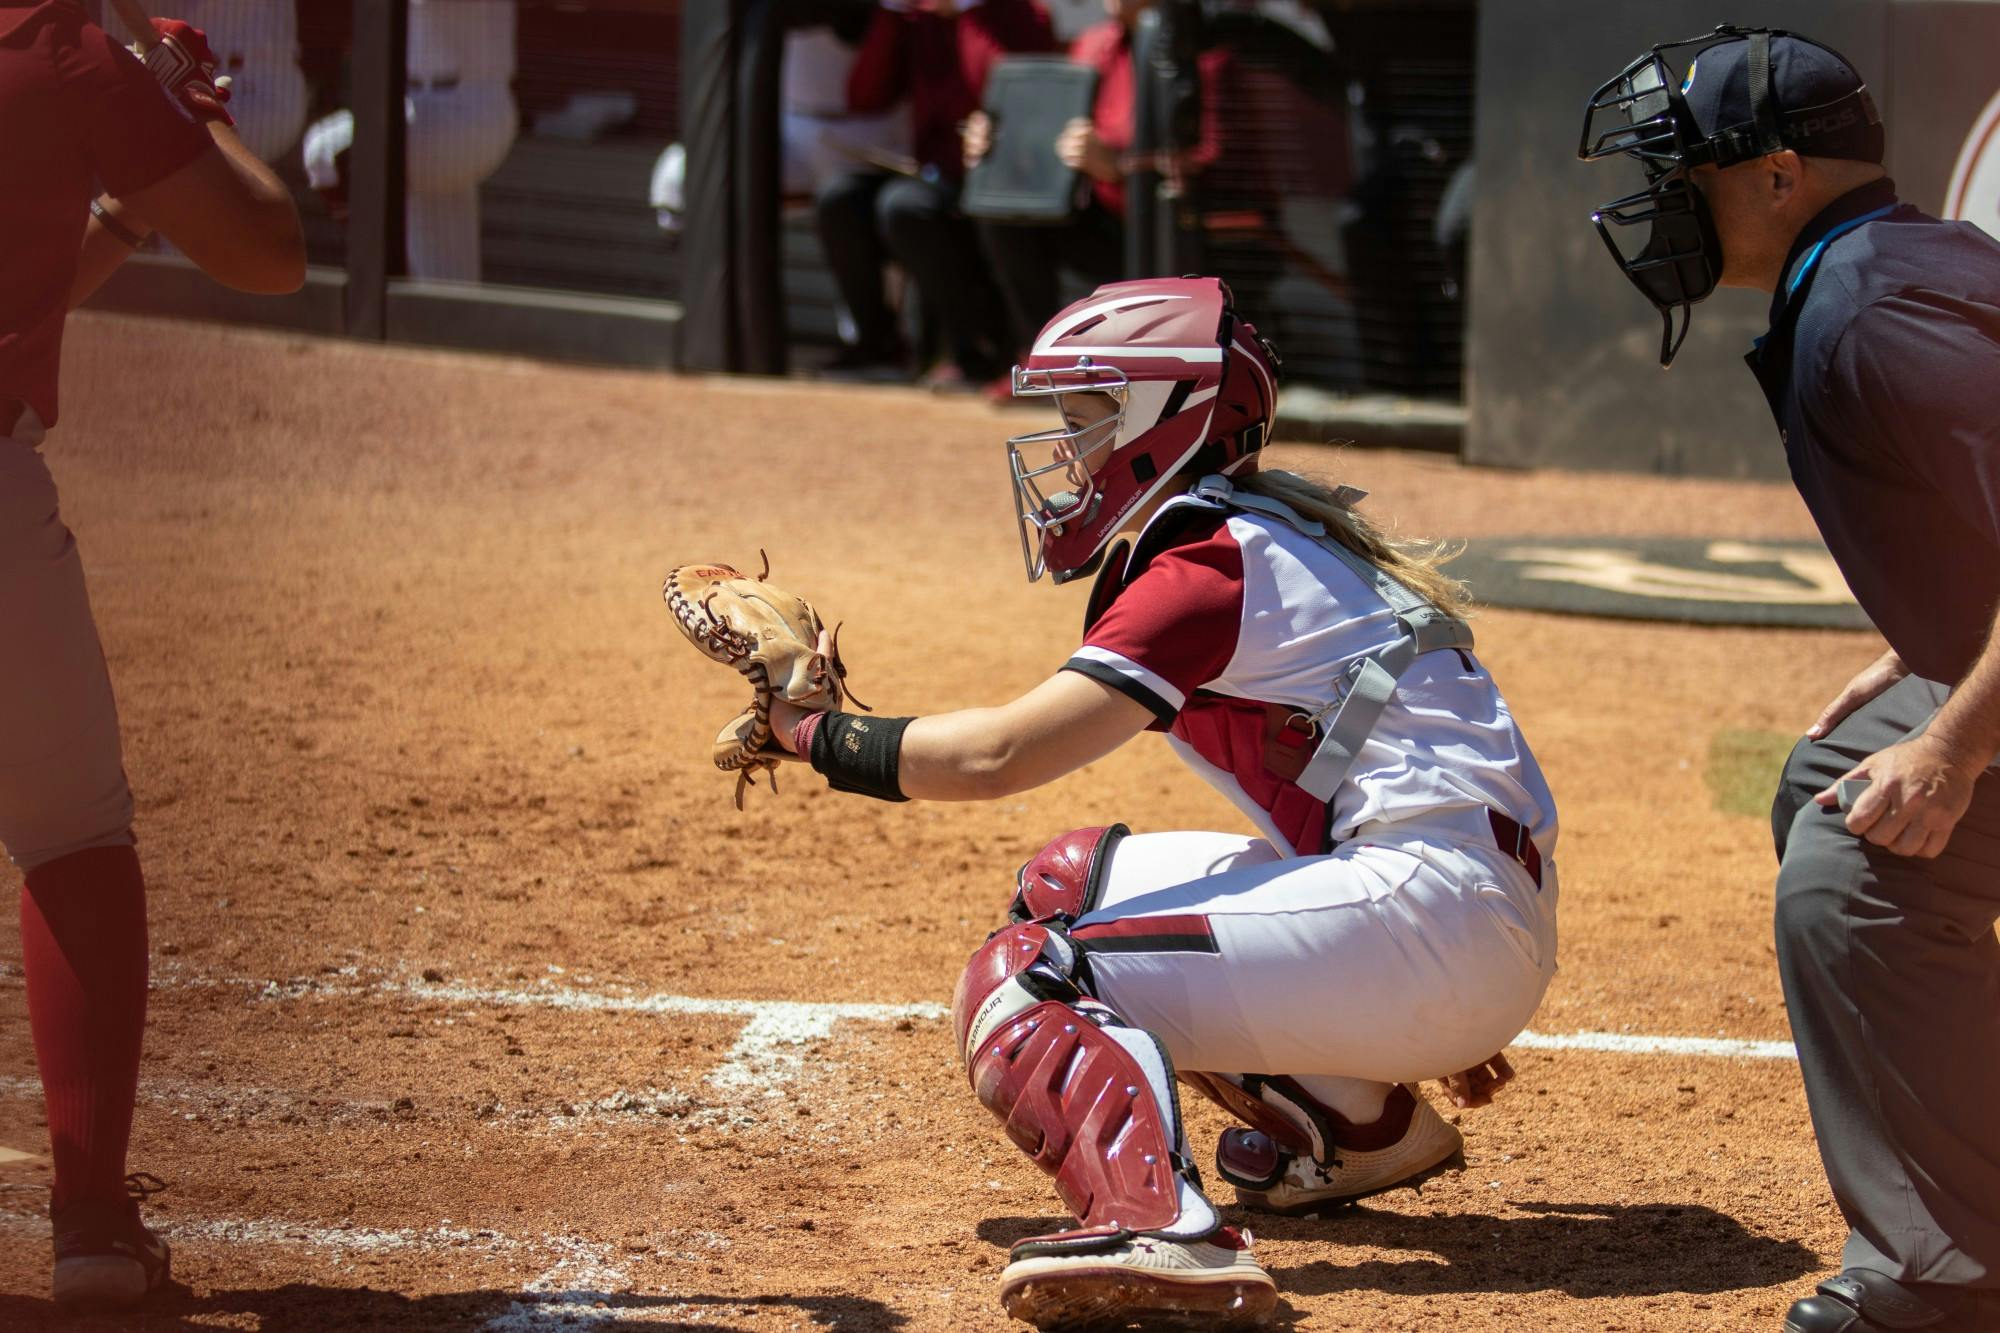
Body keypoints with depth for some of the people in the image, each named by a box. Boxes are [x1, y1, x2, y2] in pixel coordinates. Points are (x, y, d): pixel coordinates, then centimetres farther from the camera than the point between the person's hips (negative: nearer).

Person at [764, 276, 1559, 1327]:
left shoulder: (1213, 565, -10)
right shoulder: (1277, 538, 19)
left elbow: (1000, 755, -18)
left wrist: (815, 735, -4)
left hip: (1435, 908, -10)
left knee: (1017, 983, -15)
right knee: (1067, 882, 20)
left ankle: (1159, 1230, -41)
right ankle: (1361, 1119, 19)